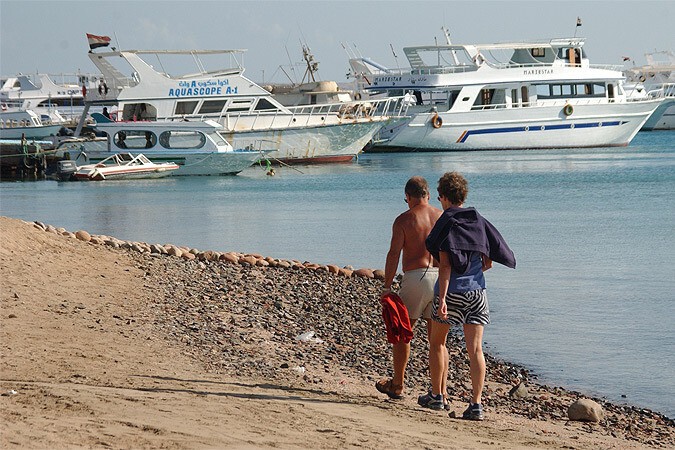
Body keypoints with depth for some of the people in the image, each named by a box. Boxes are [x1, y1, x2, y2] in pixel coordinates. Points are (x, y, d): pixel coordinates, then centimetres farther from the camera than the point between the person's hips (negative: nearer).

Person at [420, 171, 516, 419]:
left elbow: (445, 265, -17)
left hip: (451, 291, -4)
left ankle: (436, 395, 24)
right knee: (475, 348, -1)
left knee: (437, 342, 16)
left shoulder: (445, 224, -8)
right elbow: (488, 263, 12)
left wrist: (442, 299, -20)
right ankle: (476, 403, -9)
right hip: (477, 291, 4)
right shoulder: (479, 222, 8)